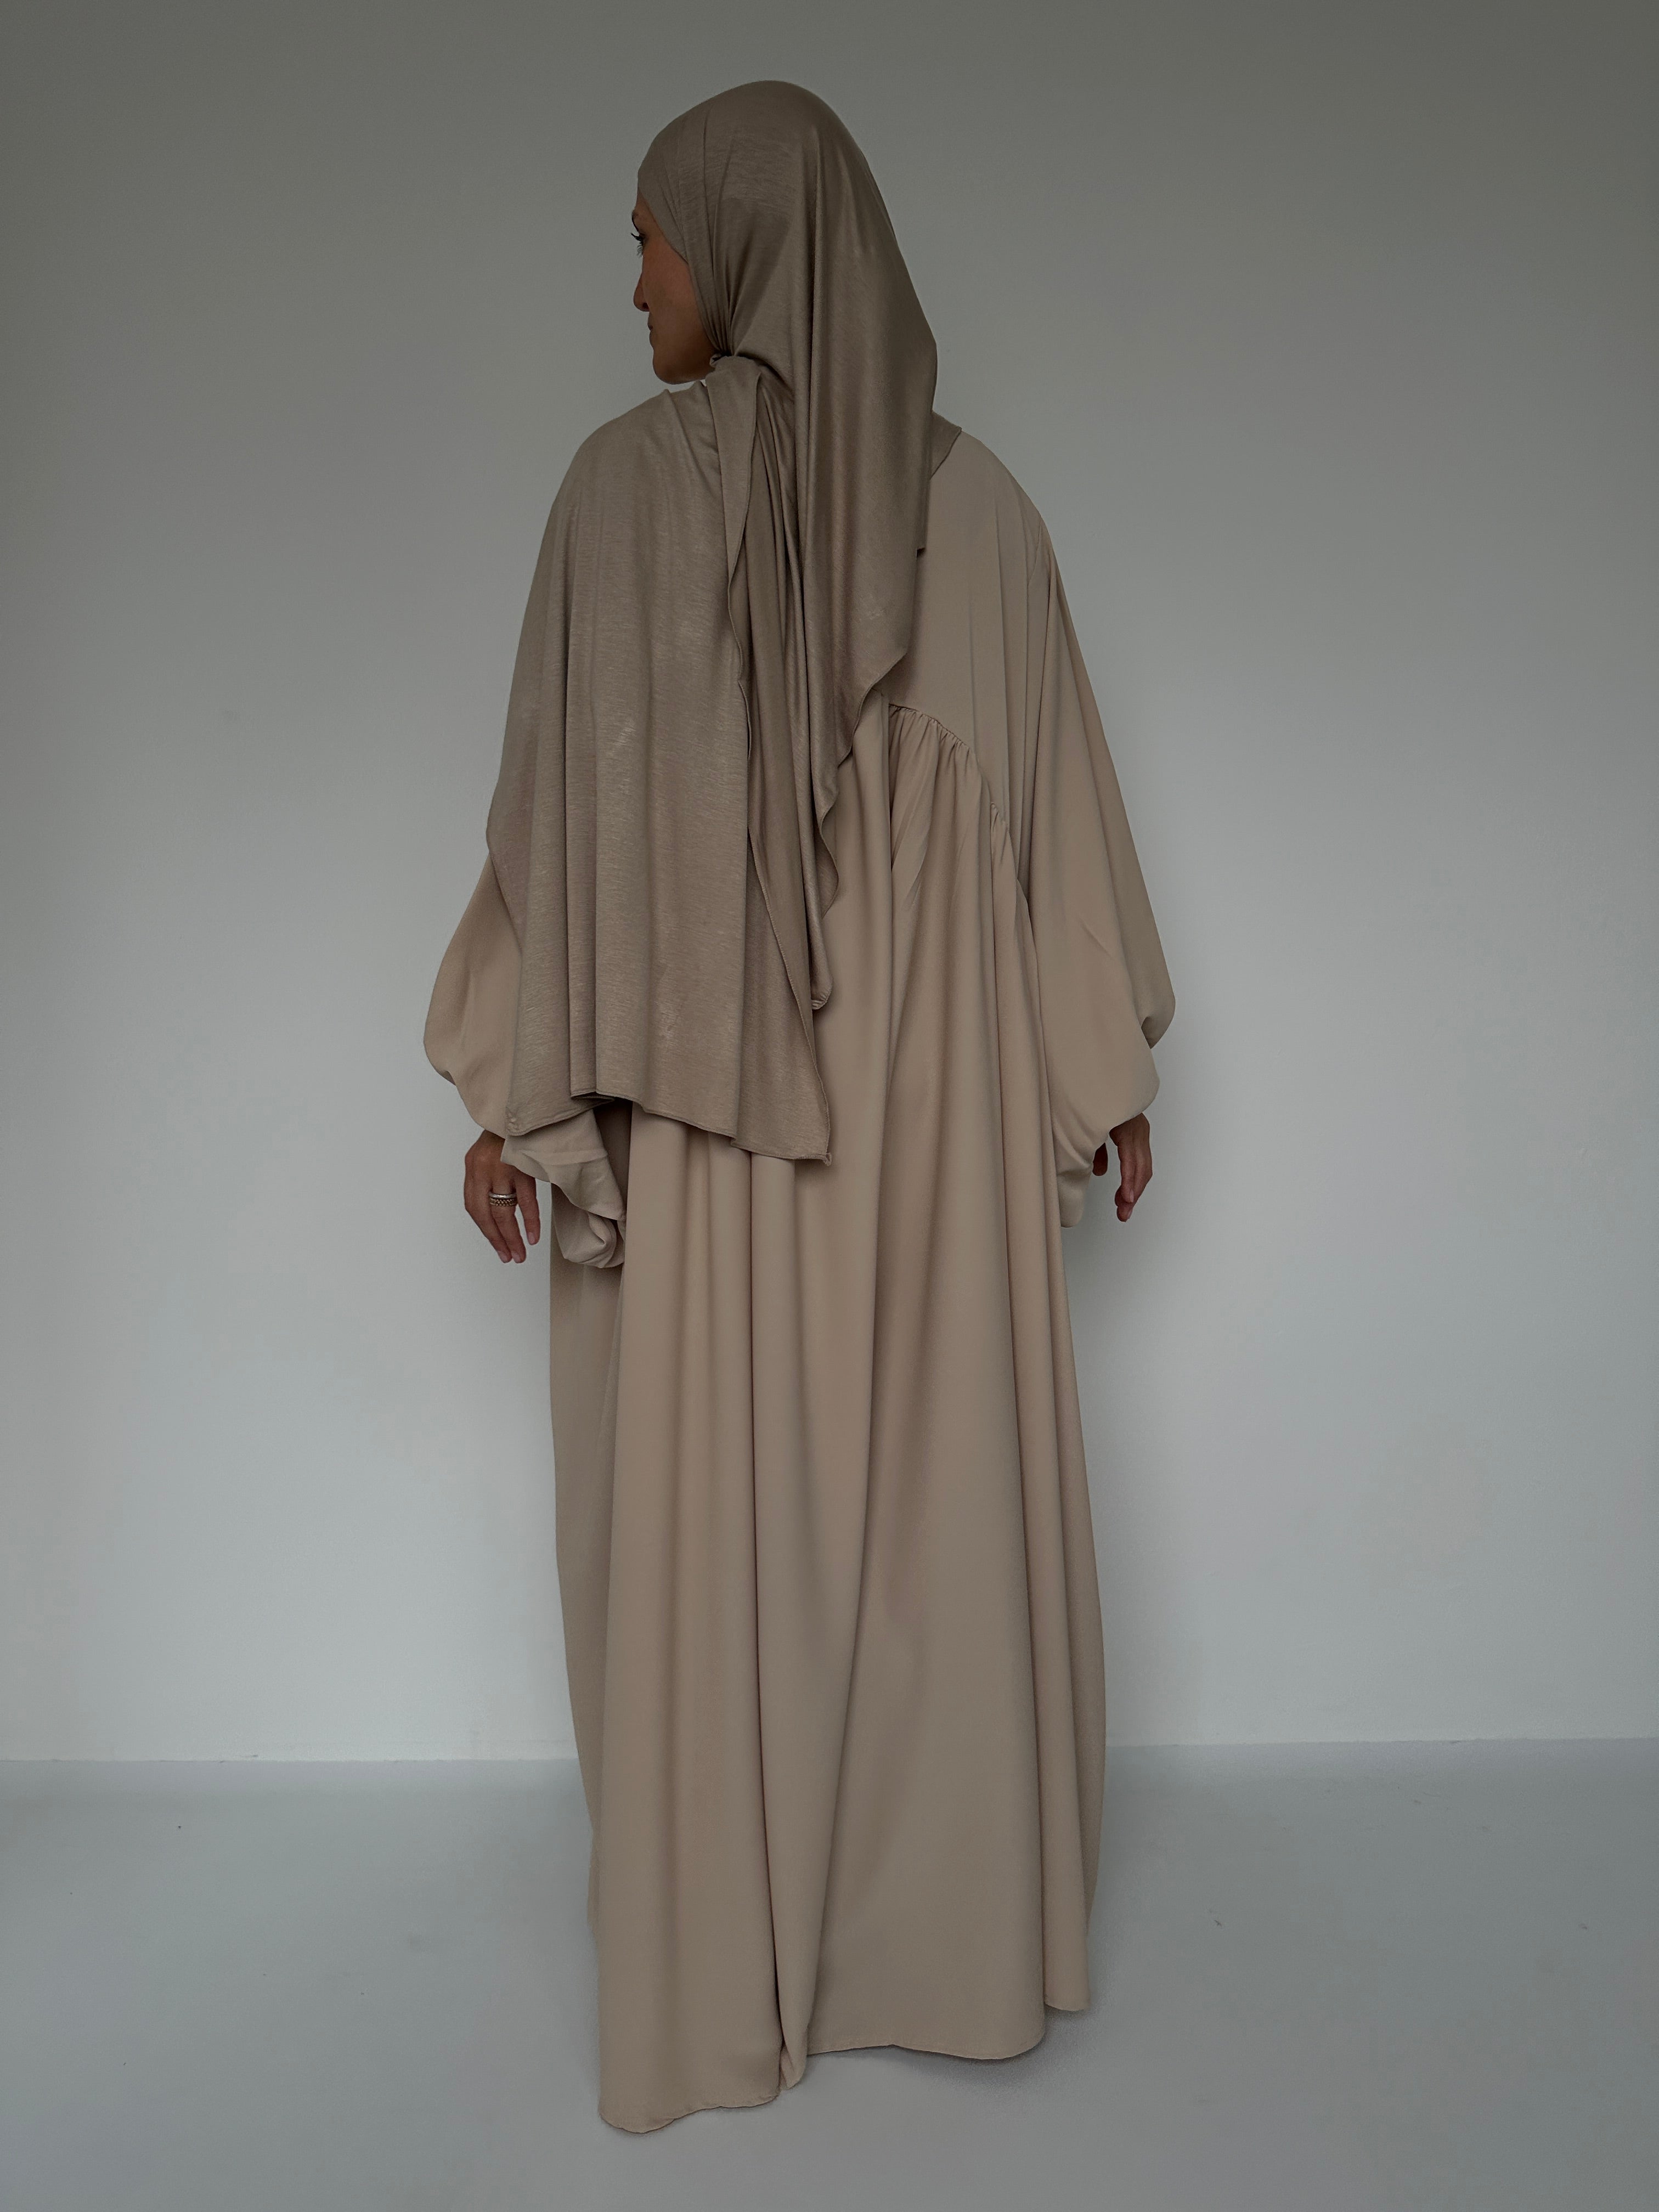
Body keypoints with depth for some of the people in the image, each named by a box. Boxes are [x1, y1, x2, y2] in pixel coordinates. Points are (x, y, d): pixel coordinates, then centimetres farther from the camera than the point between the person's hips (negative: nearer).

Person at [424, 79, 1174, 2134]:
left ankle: (724, 1973, 23)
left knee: (706, 1505, 8)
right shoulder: (972, 494, 3)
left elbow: (566, 801, -7)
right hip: (929, 1080, 3)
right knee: (940, 1496, 12)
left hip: (687, 1087, -2)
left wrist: (514, 1093, -1)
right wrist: (1106, 1068, 11)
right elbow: (1051, 801, 3)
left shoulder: (627, 476, -5)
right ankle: (947, 1938, 27)